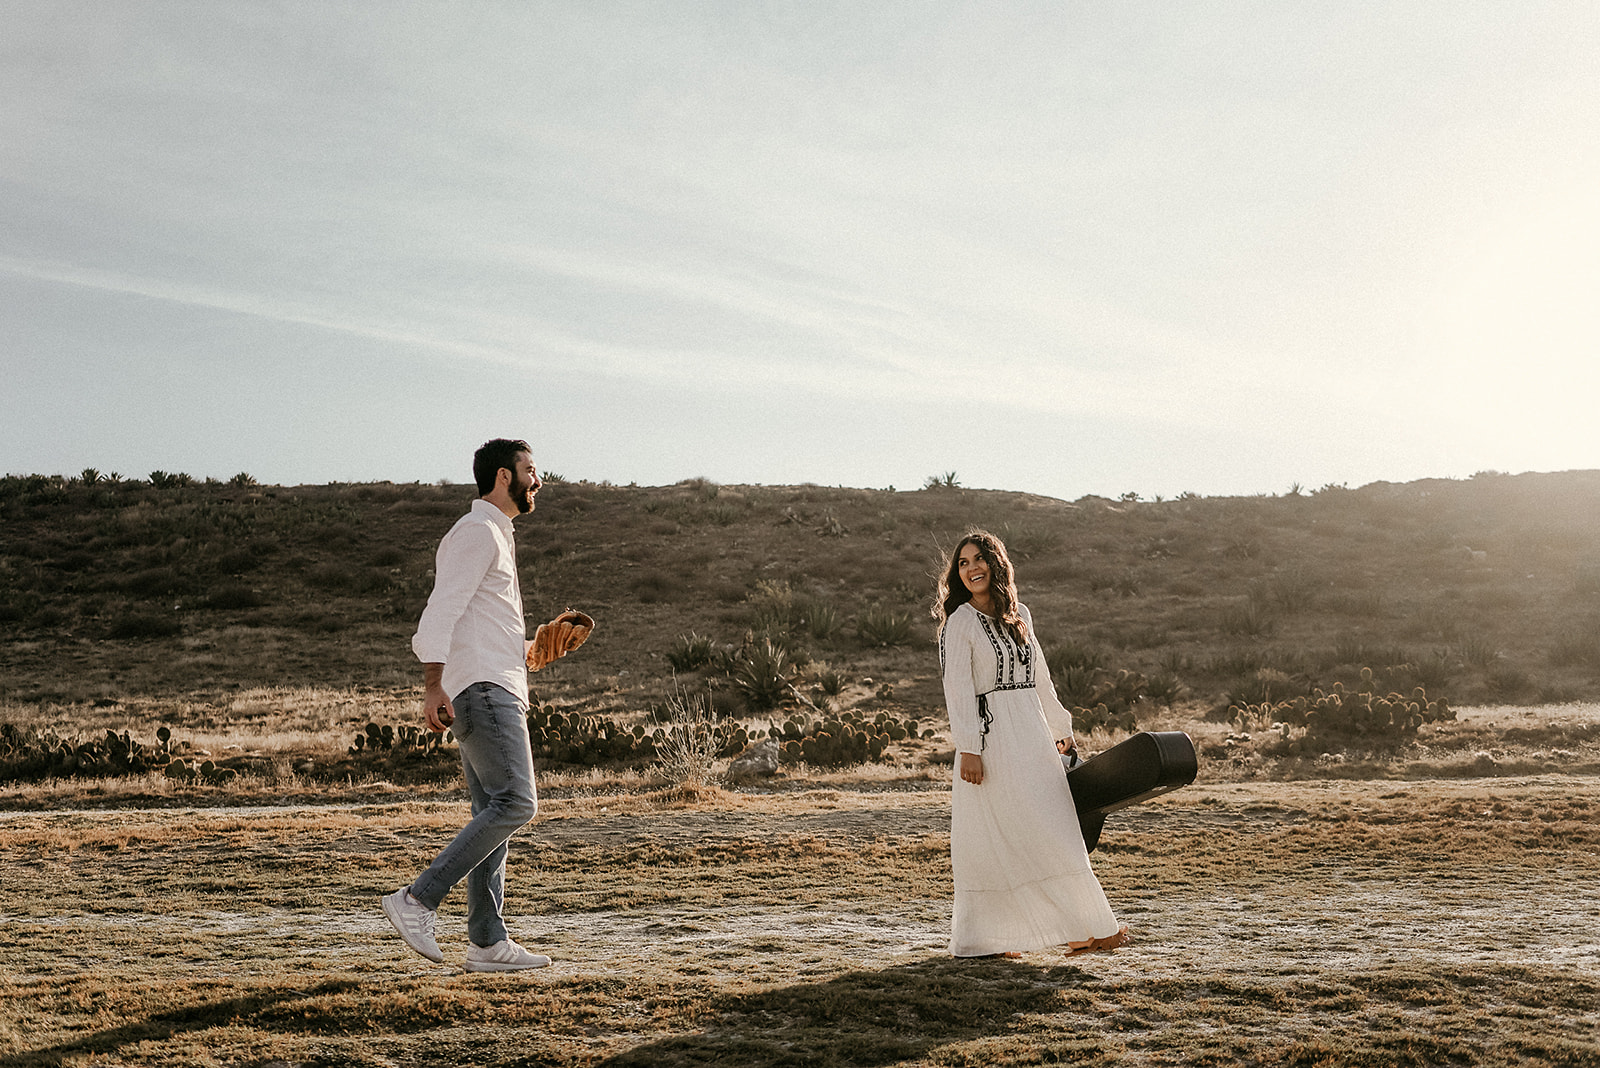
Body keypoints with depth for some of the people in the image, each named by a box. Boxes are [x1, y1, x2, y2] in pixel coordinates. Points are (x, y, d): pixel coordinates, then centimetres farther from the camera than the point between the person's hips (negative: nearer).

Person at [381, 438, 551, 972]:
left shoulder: (493, 536, 26)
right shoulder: (477, 532, -6)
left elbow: (440, 626, 29)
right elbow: (441, 610, -16)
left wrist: (523, 651, 26)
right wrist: (433, 685, -25)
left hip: (497, 692, 10)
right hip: (483, 688, -10)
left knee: (493, 813, 6)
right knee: (514, 802, -18)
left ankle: (488, 942, 5)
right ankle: (418, 899, -17)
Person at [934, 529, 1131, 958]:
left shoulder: (1018, 615, 13)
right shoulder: (960, 622, -6)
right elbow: (958, 689, -10)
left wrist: (1062, 725, 27)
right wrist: (969, 748, -17)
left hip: (1031, 734, 7)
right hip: (991, 736, -7)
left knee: (1050, 833, 8)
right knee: (996, 837, -4)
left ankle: (1077, 931, 14)